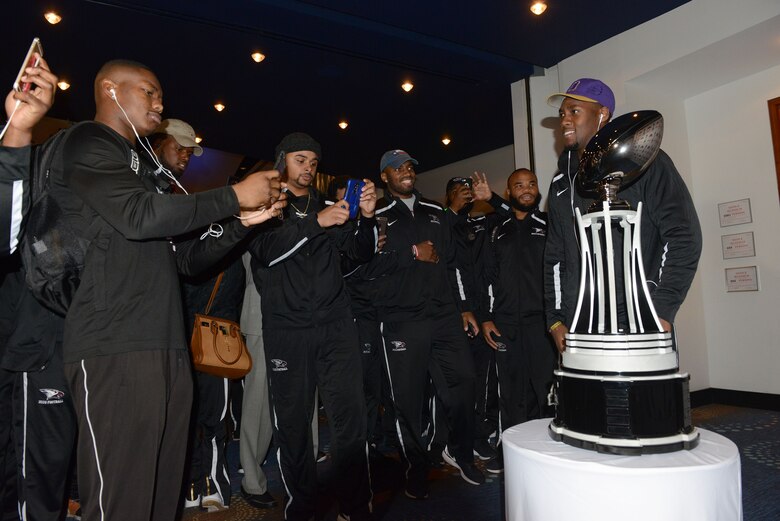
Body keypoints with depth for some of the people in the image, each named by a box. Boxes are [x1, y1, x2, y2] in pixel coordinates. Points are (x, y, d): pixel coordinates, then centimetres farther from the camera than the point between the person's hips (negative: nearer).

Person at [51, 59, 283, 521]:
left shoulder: (137, 165, 27)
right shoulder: (88, 145, 2)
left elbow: (185, 259, 23)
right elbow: (138, 217, -17)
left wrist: (241, 223, 10)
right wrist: (234, 196, -10)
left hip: (165, 347, 8)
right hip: (116, 348, -8)